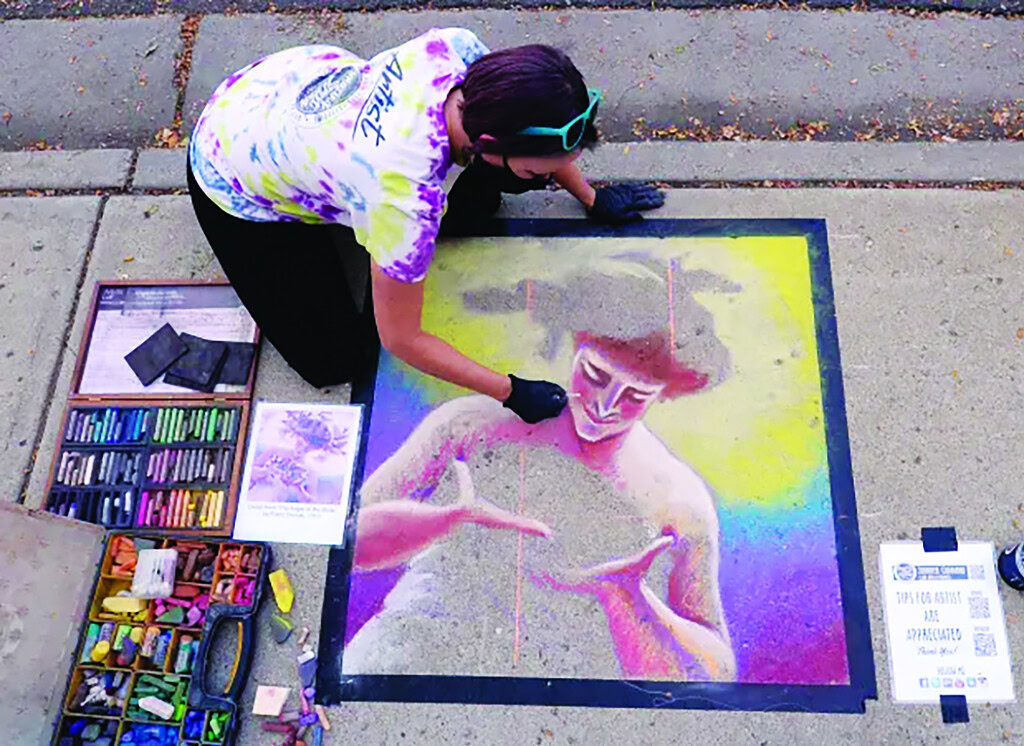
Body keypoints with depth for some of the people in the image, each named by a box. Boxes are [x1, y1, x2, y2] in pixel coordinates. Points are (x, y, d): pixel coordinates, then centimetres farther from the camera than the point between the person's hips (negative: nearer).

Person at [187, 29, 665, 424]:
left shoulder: (459, 49, -27)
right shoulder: (407, 200, -42)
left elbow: (535, 129, -2)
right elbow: (401, 340, -25)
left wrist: (591, 198, 6)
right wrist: (510, 392, -17)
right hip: (238, 183, -5)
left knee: (480, 196, -1)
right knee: (334, 363, -8)